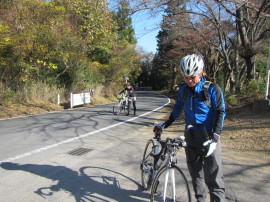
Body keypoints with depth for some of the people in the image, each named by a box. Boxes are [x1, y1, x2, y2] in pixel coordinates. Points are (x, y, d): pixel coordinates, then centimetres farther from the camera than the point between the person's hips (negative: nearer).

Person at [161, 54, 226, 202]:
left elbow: (221, 111, -8)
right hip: (191, 137, 5)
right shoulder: (183, 90, 3)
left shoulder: (212, 89, -10)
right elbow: (177, 109, 15)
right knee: (195, 172, 15)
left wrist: (216, 134, -17)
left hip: (208, 137, -4)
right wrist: (165, 124, 13)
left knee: (213, 176, -3)